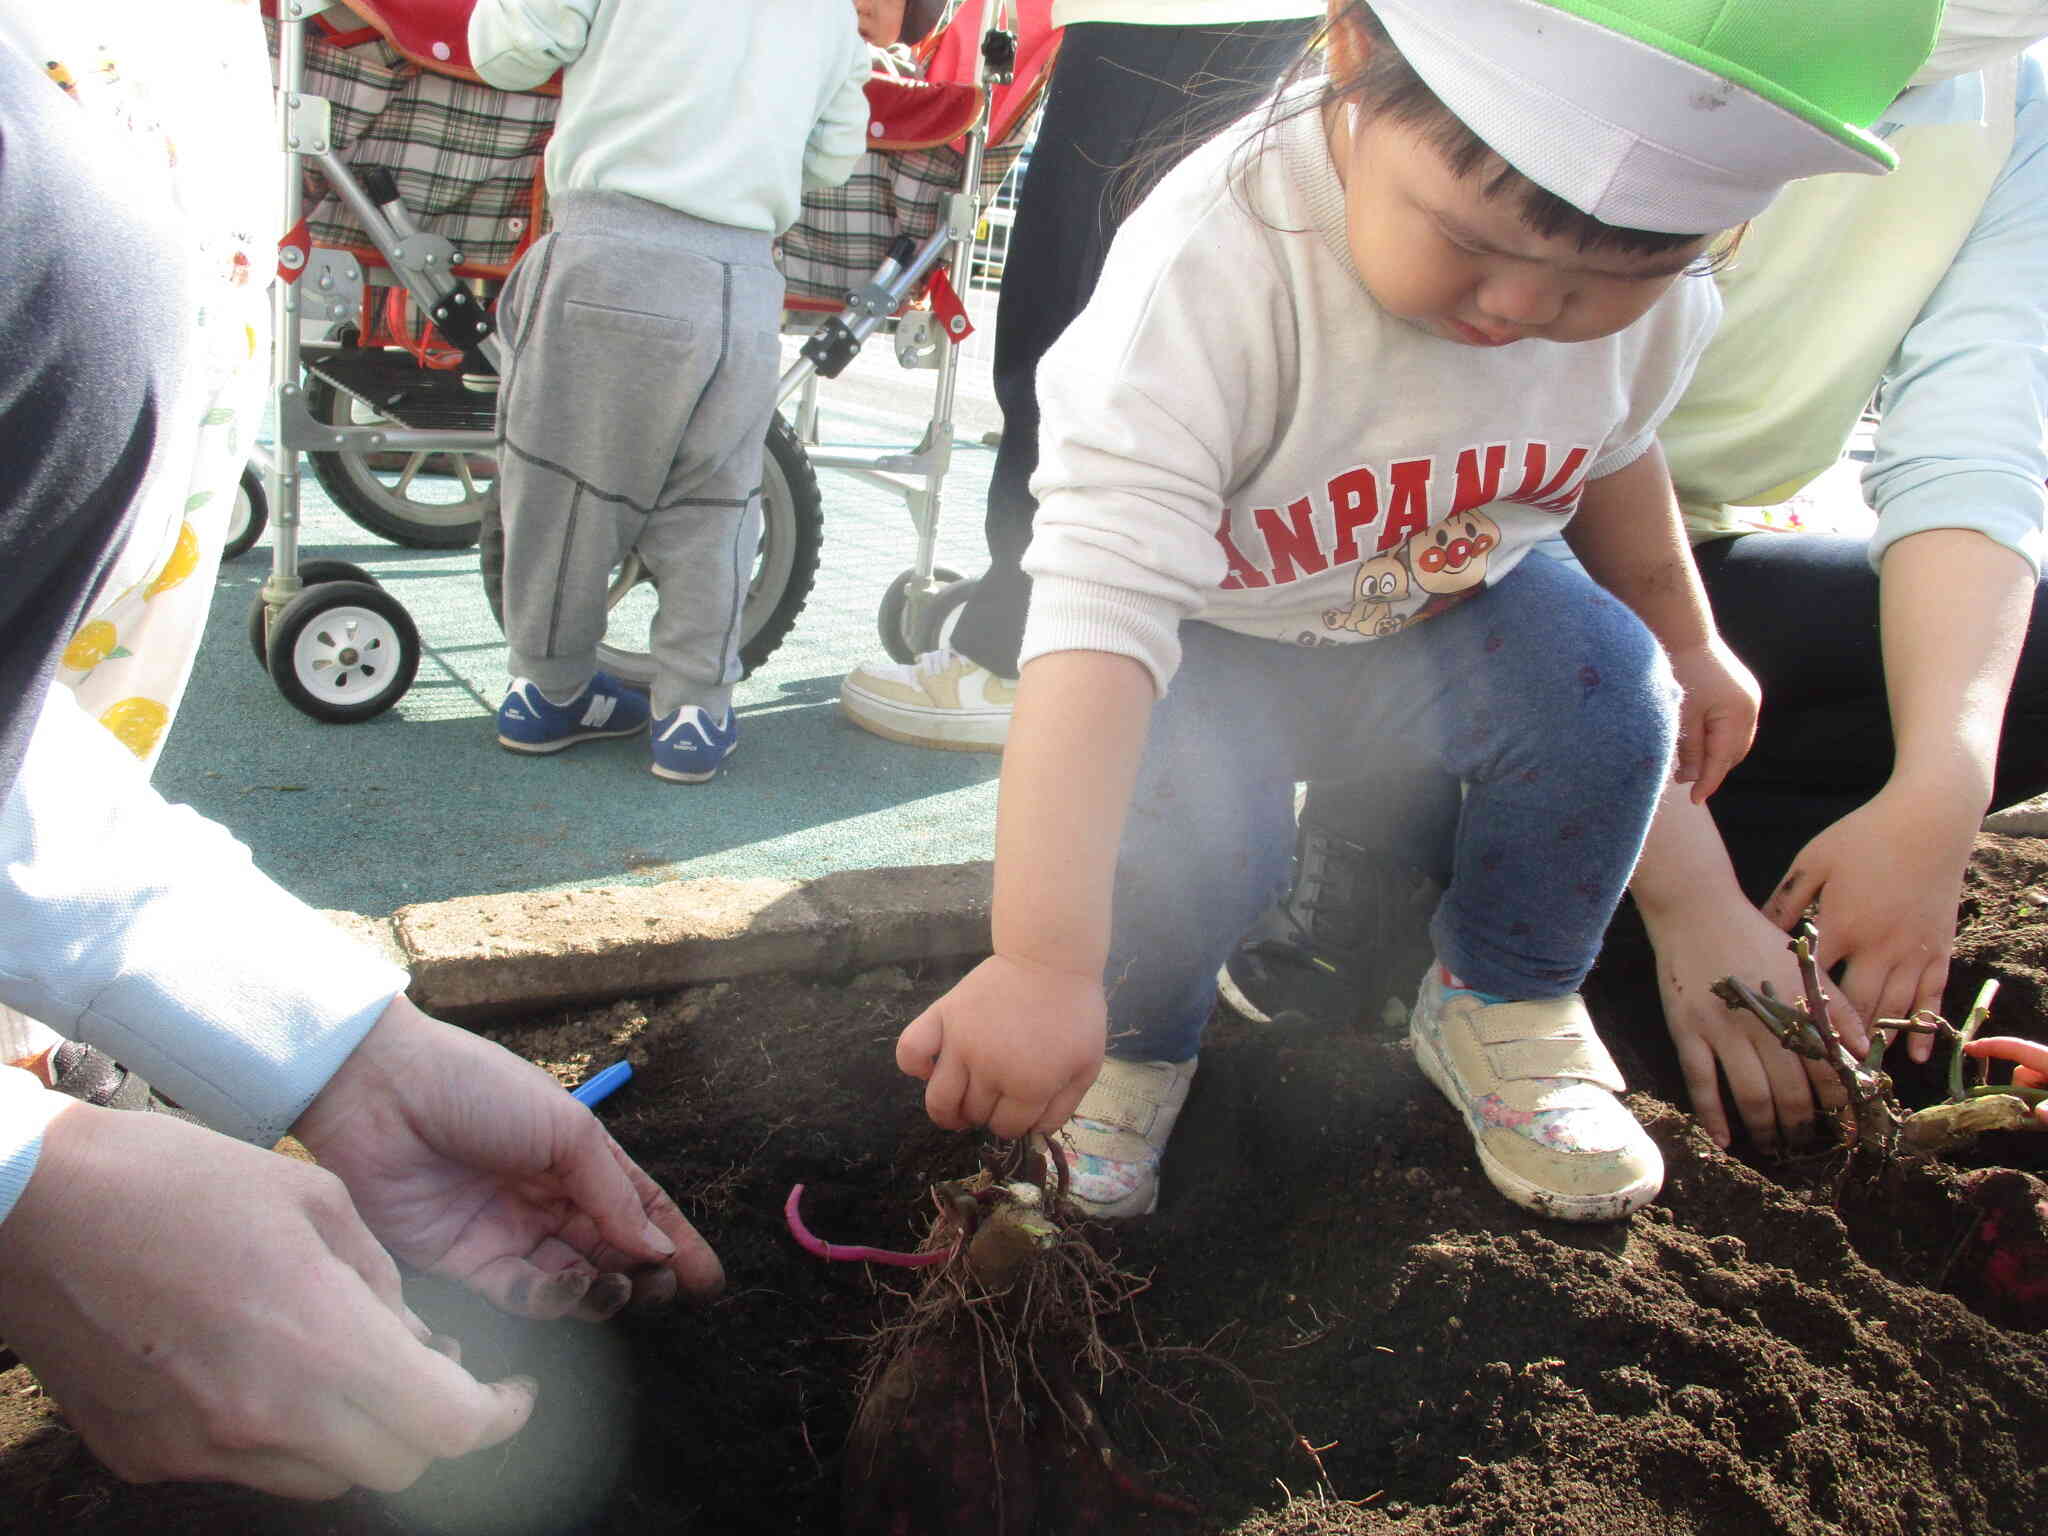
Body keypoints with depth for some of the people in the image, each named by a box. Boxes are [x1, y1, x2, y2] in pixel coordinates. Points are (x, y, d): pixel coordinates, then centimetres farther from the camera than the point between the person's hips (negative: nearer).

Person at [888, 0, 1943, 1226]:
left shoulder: (1650, 287, -17)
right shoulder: (1218, 268, -38)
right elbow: (1102, 601, -46)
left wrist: (1685, 640, 21)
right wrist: (1043, 964, -51)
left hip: (1445, 606, 4)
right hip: (1209, 632, -4)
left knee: (1612, 693, -22)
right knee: (1185, 837, -31)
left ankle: (1504, 999, 7)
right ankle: (1136, 1041, 6)